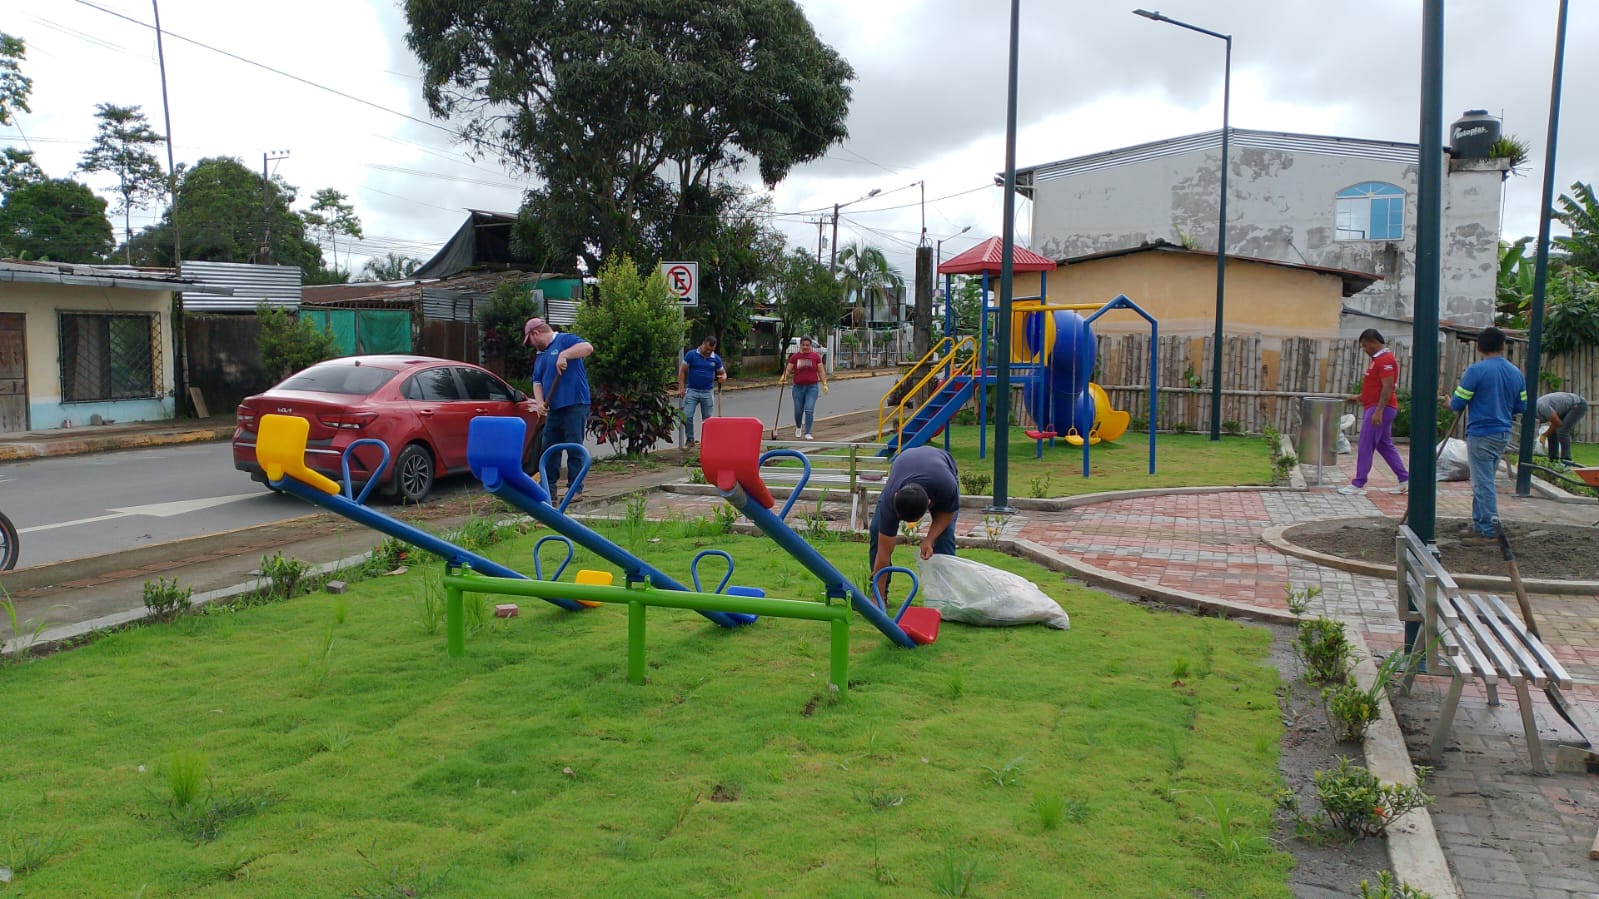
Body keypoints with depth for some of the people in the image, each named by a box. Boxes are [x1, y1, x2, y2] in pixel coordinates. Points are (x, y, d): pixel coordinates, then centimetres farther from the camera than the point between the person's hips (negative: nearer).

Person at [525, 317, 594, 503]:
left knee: (574, 449, -3)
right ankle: (549, 489, 17)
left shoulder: (564, 340, -3)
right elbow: (537, 382, 16)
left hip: (574, 406, -8)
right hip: (554, 409, 8)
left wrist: (564, 355, -26)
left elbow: (588, 348, -19)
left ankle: (575, 489, 3)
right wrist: (539, 402, -1)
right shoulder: (540, 356, 21)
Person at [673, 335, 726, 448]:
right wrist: (680, 388, -8)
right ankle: (689, 439, 9)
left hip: (708, 392, 2)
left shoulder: (716, 359, 0)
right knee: (687, 416, -7)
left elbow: (723, 373, 11)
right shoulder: (691, 355, -7)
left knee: (707, 419, 8)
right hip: (692, 391, -1)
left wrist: (723, 377, -15)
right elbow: (682, 371, -2)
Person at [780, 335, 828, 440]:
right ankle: (798, 427, 37)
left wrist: (824, 384, -2)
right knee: (798, 411, 8)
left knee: (809, 410, -12)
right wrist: (783, 378, -18)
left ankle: (807, 433, -6)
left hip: (812, 387, -1)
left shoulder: (816, 356, 3)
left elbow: (821, 371, 5)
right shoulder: (794, 357, 4)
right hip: (798, 387, 1)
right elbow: (788, 370, 1)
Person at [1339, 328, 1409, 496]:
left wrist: (1378, 411, -26)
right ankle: (1405, 480, 18)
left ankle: (1358, 484, -3)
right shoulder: (1378, 358, 16)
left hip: (1380, 408, -10)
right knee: (1385, 445, 14)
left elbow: (1387, 387, -22)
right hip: (1374, 407, 10)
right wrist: (1361, 397, 19)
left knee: (1365, 446, -7)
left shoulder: (1385, 360, -16)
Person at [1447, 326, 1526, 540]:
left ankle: (1488, 528, 1)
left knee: (1483, 482, -1)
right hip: (1503, 435, 7)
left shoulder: (1476, 370, -14)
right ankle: (1479, 522, 25)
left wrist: (1450, 402, 10)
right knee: (1483, 480, 18)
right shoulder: (1516, 373, 6)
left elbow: (1457, 404, -13)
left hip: (1481, 435, -7)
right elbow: (1521, 407, 12)